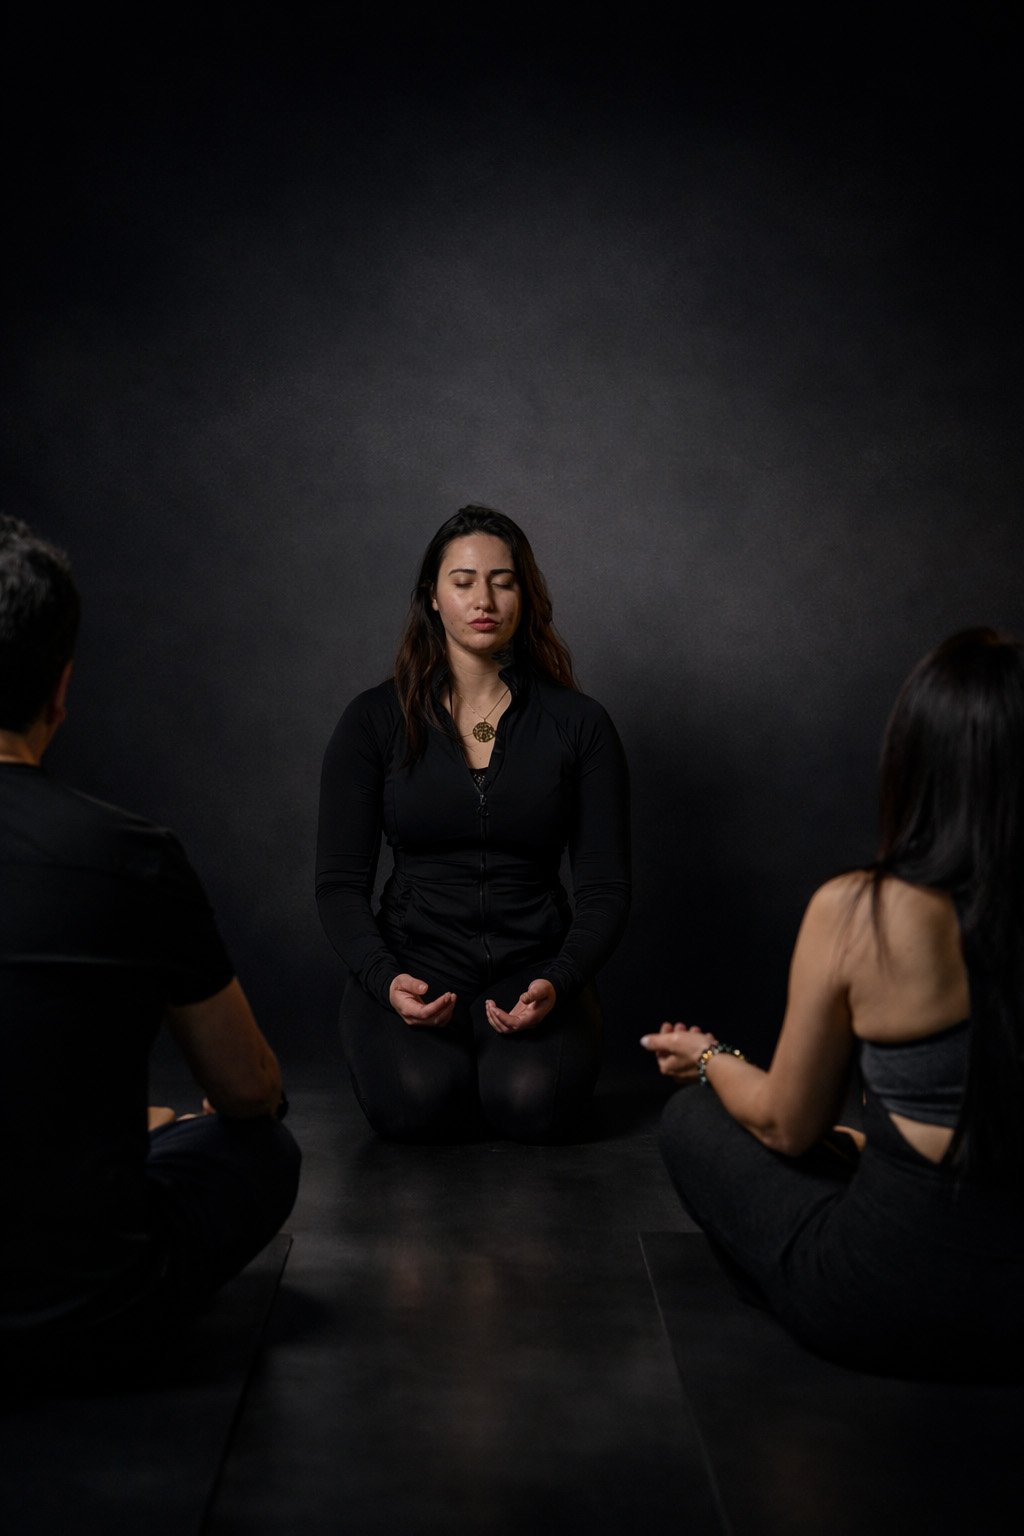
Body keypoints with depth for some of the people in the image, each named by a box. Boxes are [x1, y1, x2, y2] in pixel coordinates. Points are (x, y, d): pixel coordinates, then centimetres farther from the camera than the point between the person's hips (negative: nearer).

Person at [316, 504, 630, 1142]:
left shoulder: (578, 723, 3)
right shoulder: (375, 721, 3)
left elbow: (606, 887, 2)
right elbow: (340, 881, 1)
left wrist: (558, 982, -17)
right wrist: (385, 980, -17)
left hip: (534, 966, 1)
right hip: (414, 964, 0)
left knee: (532, 1102, -29)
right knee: (418, 1102, -30)